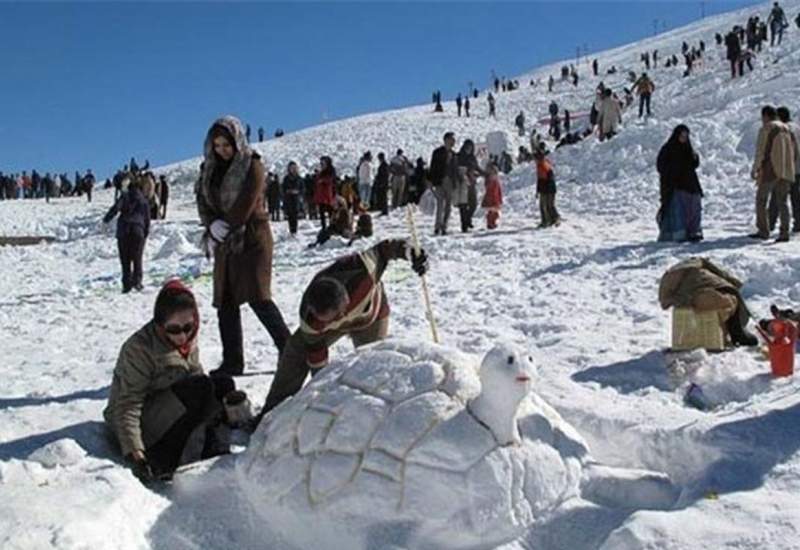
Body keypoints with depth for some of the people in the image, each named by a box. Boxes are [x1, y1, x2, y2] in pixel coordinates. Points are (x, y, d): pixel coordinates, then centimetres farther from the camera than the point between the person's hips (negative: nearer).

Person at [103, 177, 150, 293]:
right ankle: (137, 280, -5)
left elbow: (116, 208, -8)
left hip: (123, 231, 0)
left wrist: (107, 219, -3)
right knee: (137, 258, 7)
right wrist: (146, 233, 18)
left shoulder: (125, 197, 9)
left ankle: (127, 284, 0)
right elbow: (147, 219, 11)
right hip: (138, 231, 0)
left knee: (125, 259, 5)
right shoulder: (144, 201, 12)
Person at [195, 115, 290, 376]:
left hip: (251, 238, -6)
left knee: (257, 297, -14)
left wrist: (221, 228, -9)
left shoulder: (252, 165, -6)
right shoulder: (210, 168, 12)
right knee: (225, 302, 4)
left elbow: (245, 207, -14)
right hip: (224, 242, 6)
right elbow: (203, 201, 6)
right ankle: (232, 362, 11)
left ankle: (289, 351, -3)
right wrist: (213, 226, -11)